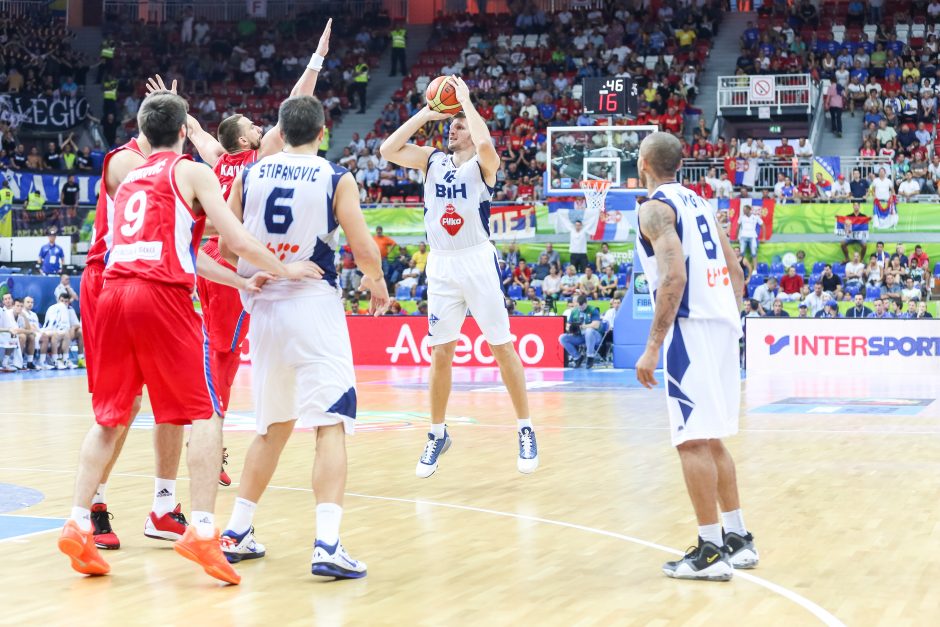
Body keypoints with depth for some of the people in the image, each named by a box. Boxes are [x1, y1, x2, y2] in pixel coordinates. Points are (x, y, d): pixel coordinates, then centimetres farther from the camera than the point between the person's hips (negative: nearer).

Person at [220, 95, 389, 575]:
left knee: (273, 425, 19)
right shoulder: (337, 179, -4)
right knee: (331, 424, -5)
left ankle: (236, 533, 21)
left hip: (264, 307, 5)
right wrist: (377, 283, 11)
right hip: (314, 305, -5)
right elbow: (364, 250, -10)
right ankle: (327, 544, -19)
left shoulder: (249, 175, 6)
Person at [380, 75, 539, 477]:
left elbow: (485, 143, -26)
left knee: (502, 347, 0)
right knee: (440, 353, 6)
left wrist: (465, 99, -14)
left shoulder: (484, 164, -2)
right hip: (441, 265, 4)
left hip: (477, 261, -3)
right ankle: (438, 434, 18)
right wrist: (427, 113, -2)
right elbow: (388, 150, -3)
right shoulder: (432, 160, 10)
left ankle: (525, 431, 9)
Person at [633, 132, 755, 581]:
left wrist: (653, 346, -20)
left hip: (690, 326, -9)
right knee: (710, 438, 17)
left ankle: (711, 551, -4)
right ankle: (737, 539, 21)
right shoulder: (698, 203, 20)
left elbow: (674, 277, -19)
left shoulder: (655, 208, -6)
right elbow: (736, 273, 20)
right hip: (723, 324, 9)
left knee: (692, 440, -5)